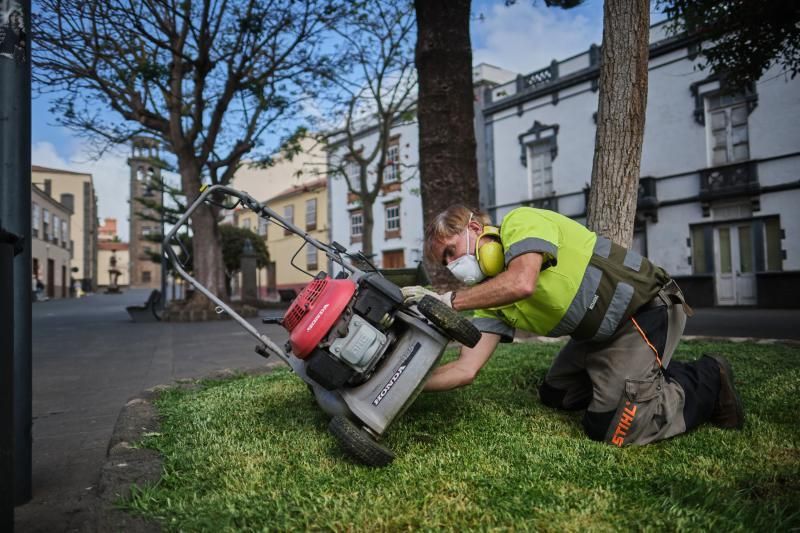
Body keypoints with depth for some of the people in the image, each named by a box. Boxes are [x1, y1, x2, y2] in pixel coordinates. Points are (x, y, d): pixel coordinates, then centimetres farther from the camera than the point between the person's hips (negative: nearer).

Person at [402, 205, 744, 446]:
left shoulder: (521, 222, -17)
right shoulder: (491, 299, 3)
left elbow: (522, 284, -38)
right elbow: (466, 369, -5)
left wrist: (448, 300, -29)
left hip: (646, 309, -9)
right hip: (600, 332, 9)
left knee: (611, 429, -14)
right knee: (555, 396, 18)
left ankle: (706, 382, 6)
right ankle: (660, 374, 22)